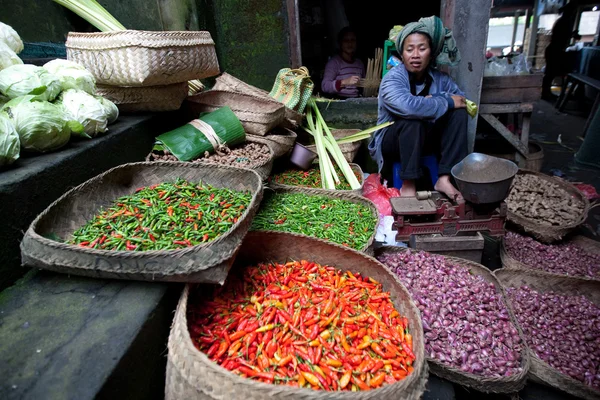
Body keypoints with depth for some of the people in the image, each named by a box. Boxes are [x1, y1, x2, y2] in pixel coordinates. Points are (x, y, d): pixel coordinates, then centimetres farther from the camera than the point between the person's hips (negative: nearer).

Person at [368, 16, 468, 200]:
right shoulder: (392, 80, -21)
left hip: (424, 138, 6)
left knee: (458, 112, -14)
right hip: (391, 141, -5)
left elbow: (462, 101, -5)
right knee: (413, 120, -35)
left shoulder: (440, 78, -2)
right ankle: (408, 184, -25)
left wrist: (434, 101, -23)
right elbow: (409, 106, -40)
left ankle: (444, 178, -18)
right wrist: (446, 102, -26)